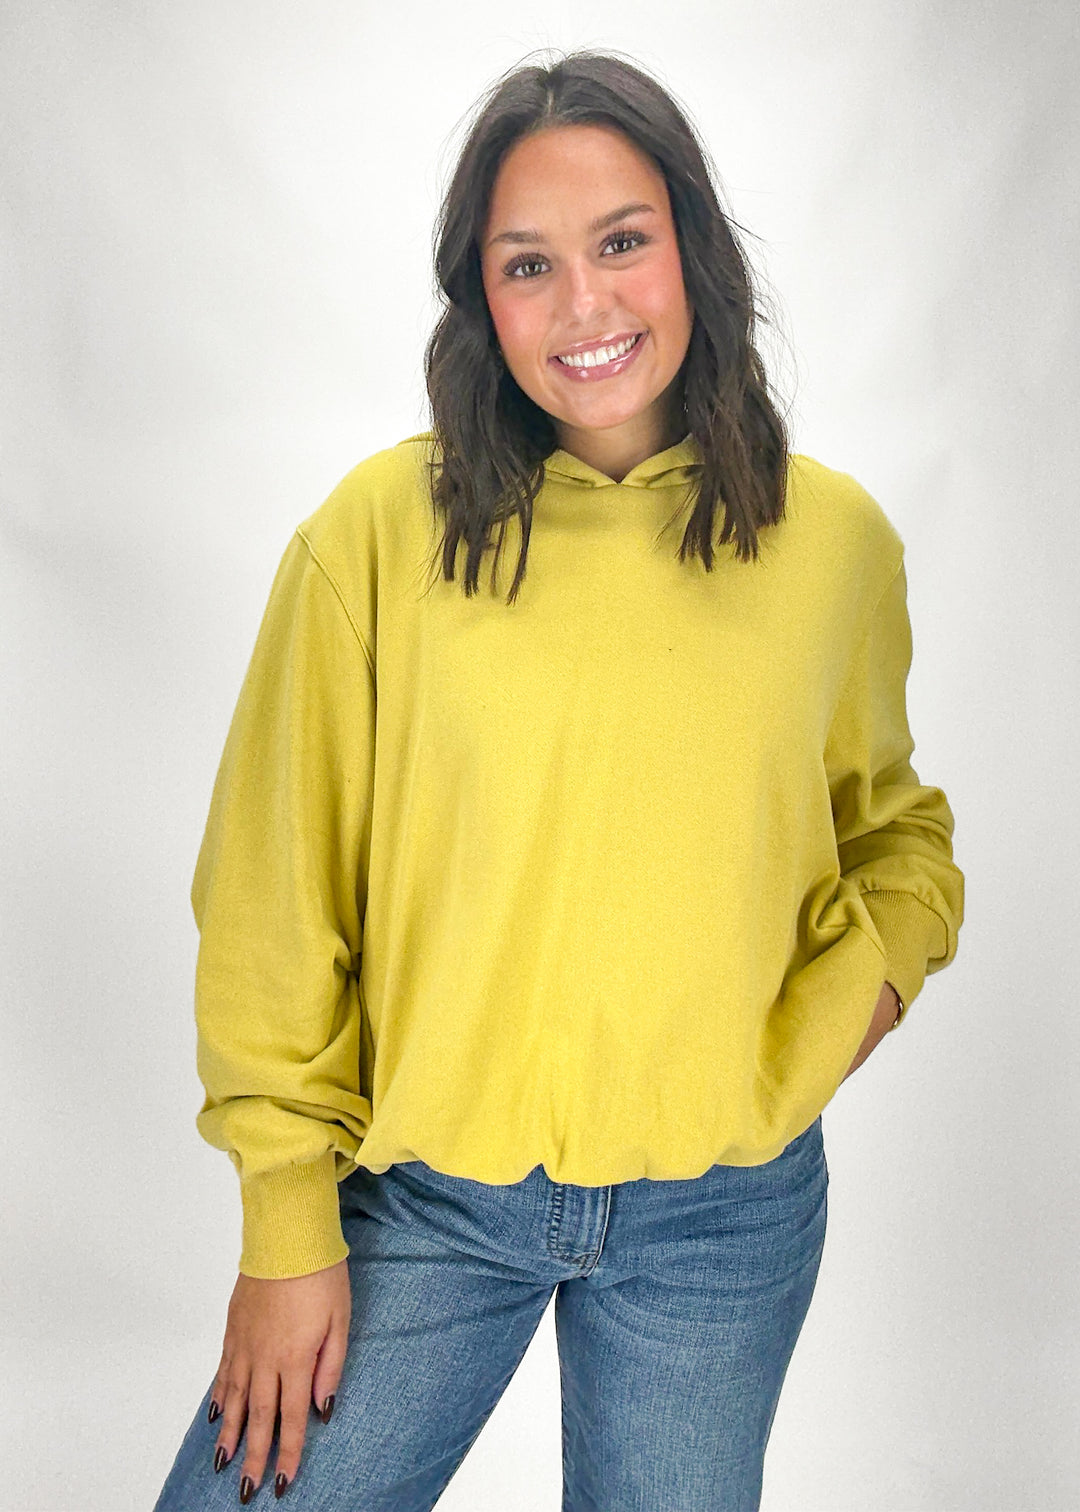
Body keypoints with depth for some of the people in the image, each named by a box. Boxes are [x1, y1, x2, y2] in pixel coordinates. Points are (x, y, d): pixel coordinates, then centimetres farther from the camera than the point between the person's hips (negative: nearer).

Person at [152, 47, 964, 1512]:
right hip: (422, 1200, -1)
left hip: (722, 1221, 2)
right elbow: (275, 900, -5)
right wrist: (287, 1223, -5)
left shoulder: (835, 539, -3)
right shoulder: (382, 528, -10)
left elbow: (888, 817, 16)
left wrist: (878, 953, -4)